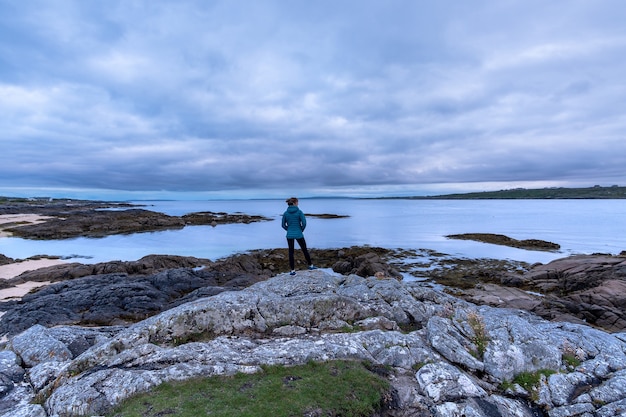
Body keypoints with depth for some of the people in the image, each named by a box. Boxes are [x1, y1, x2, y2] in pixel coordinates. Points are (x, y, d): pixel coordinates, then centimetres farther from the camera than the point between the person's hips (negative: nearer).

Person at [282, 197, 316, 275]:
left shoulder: (285, 213, -2)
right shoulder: (299, 211, -10)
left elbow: (283, 225, 3)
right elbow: (304, 223, -15)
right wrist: (301, 230, 2)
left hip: (289, 235, 2)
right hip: (299, 234, -2)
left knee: (291, 252, 9)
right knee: (304, 249, 16)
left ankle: (293, 270, 11)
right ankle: (310, 265, 30)